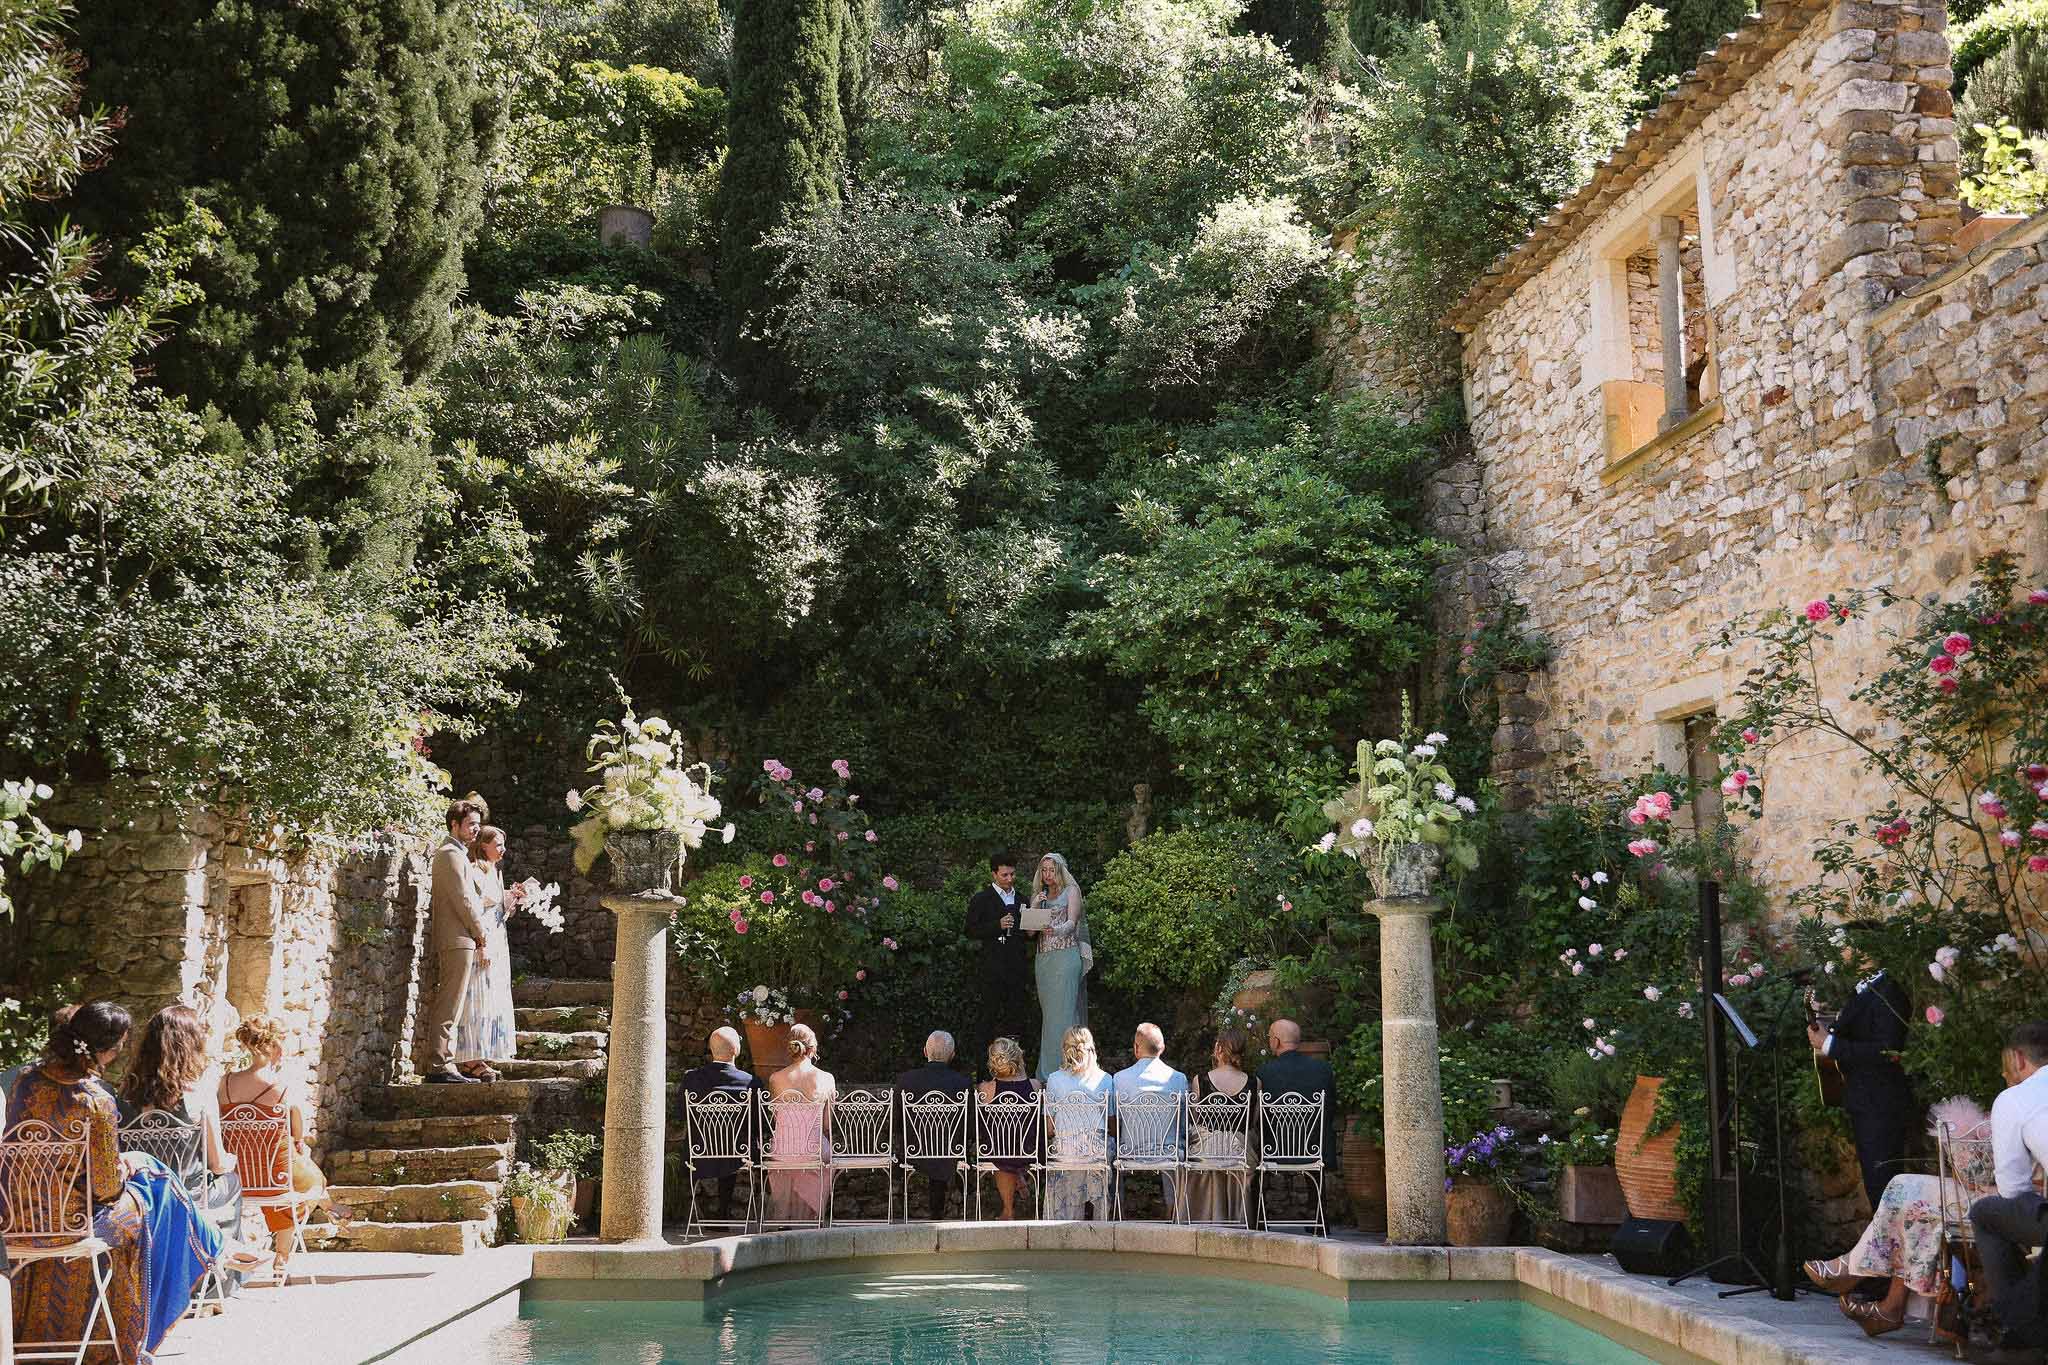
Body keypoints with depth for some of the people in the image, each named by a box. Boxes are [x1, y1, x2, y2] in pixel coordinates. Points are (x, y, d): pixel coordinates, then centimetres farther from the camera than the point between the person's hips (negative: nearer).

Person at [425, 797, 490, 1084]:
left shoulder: (454, 853, 22)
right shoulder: (452, 854, -10)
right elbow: (464, 901, -14)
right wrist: (483, 940, -10)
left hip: (447, 940, 10)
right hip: (458, 940, -10)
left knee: (446, 1007, 10)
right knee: (448, 1007, -10)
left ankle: (442, 1065, 12)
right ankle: (440, 1066, -11)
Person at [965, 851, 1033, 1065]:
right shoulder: (982, 900, 3)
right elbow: (971, 930, -4)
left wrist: (1030, 932, 3)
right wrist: (998, 925, -15)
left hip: (1017, 966, 4)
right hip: (993, 968, -4)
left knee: (1019, 1015, 1)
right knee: (991, 1015, -2)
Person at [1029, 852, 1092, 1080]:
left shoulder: (1071, 890, 4)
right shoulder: (1039, 895, 20)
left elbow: (1072, 922, -8)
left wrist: (1057, 930, -29)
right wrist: (1036, 905, -4)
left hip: (1066, 955, -5)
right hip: (1043, 957, 5)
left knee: (1063, 1009, -11)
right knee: (1047, 1011, 4)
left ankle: (1065, 1067, -13)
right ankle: (1047, 1070, 5)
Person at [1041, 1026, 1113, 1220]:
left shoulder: (1054, 1080, 0)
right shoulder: (1105, 1080, 1)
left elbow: (1049, 1129, 2)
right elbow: (1113, 1125, 3)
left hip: (1064, 1150, 1)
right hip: (1098, 1149, 0)